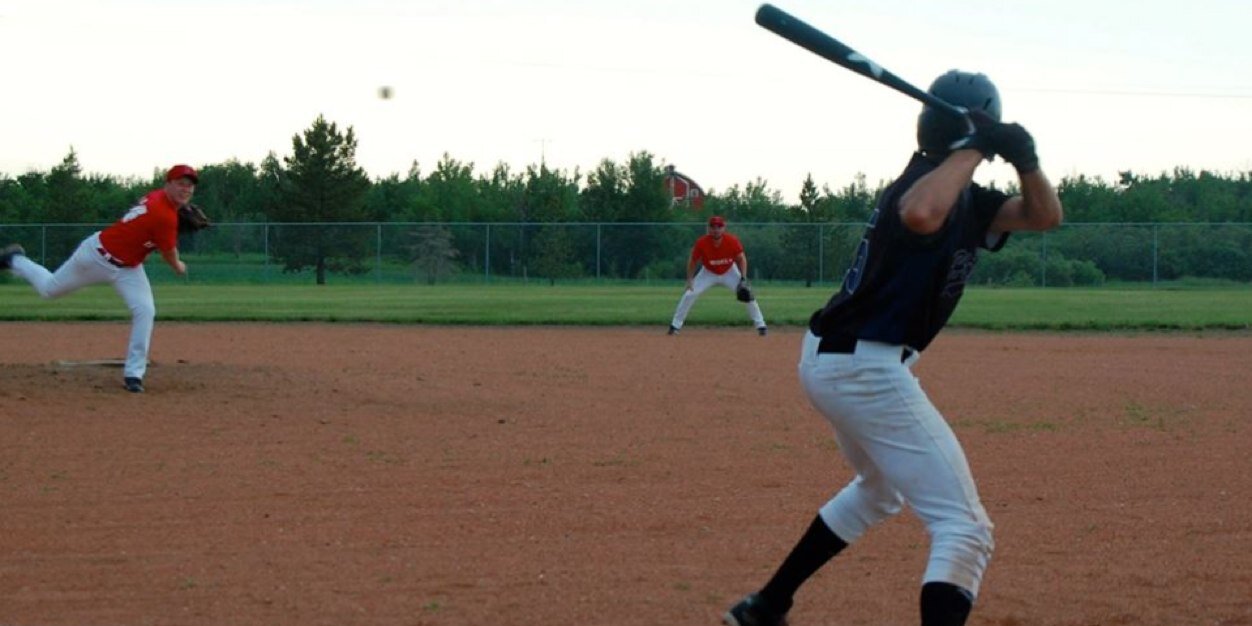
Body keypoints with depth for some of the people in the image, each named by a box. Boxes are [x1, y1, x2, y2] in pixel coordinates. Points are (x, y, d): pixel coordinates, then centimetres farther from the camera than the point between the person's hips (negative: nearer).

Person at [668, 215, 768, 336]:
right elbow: (693, 261, -14)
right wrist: (689, 280, -19)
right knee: (689, 295, -13)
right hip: (708, 273, 0)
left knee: (748, 295, -12)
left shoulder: (732, 241, -27)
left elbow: (741, 259, -16)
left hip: (730, 272, 0)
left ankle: (761, 326, -1)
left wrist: (743, 279, -26)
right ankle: (675, 325, -1)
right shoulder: (701, 242, -27)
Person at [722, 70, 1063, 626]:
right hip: (866, 368, -11)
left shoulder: (968, 199, 13)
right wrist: (973, 149, -29)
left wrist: (1024, 159, -7)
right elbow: (920, 215, -41)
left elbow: (1044, 215, 12)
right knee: (964, 528, -15)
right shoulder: (926, 182, -16)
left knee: (880, 490, 35)